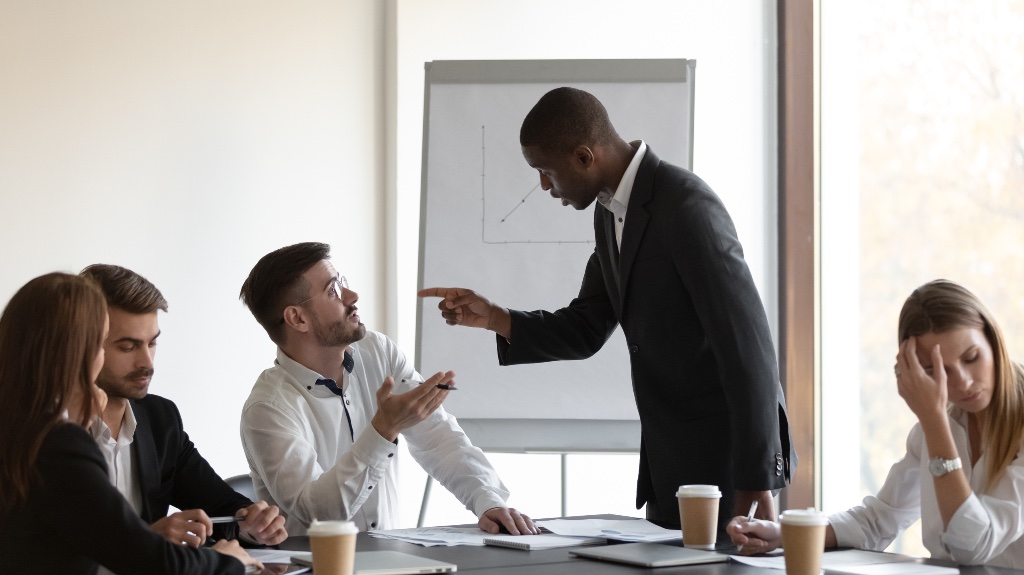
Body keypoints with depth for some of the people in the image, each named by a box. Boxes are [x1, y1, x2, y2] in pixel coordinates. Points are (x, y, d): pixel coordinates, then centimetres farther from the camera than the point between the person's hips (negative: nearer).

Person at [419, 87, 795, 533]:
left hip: (727, 452, -9)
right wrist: (492, 318, 0)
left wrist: (757, 480, -23)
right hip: (669, 460, 9)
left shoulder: (686, 206, -20)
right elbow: (585, 331, 16)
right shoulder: (611, 212, 9)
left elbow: (747, 343, -23)